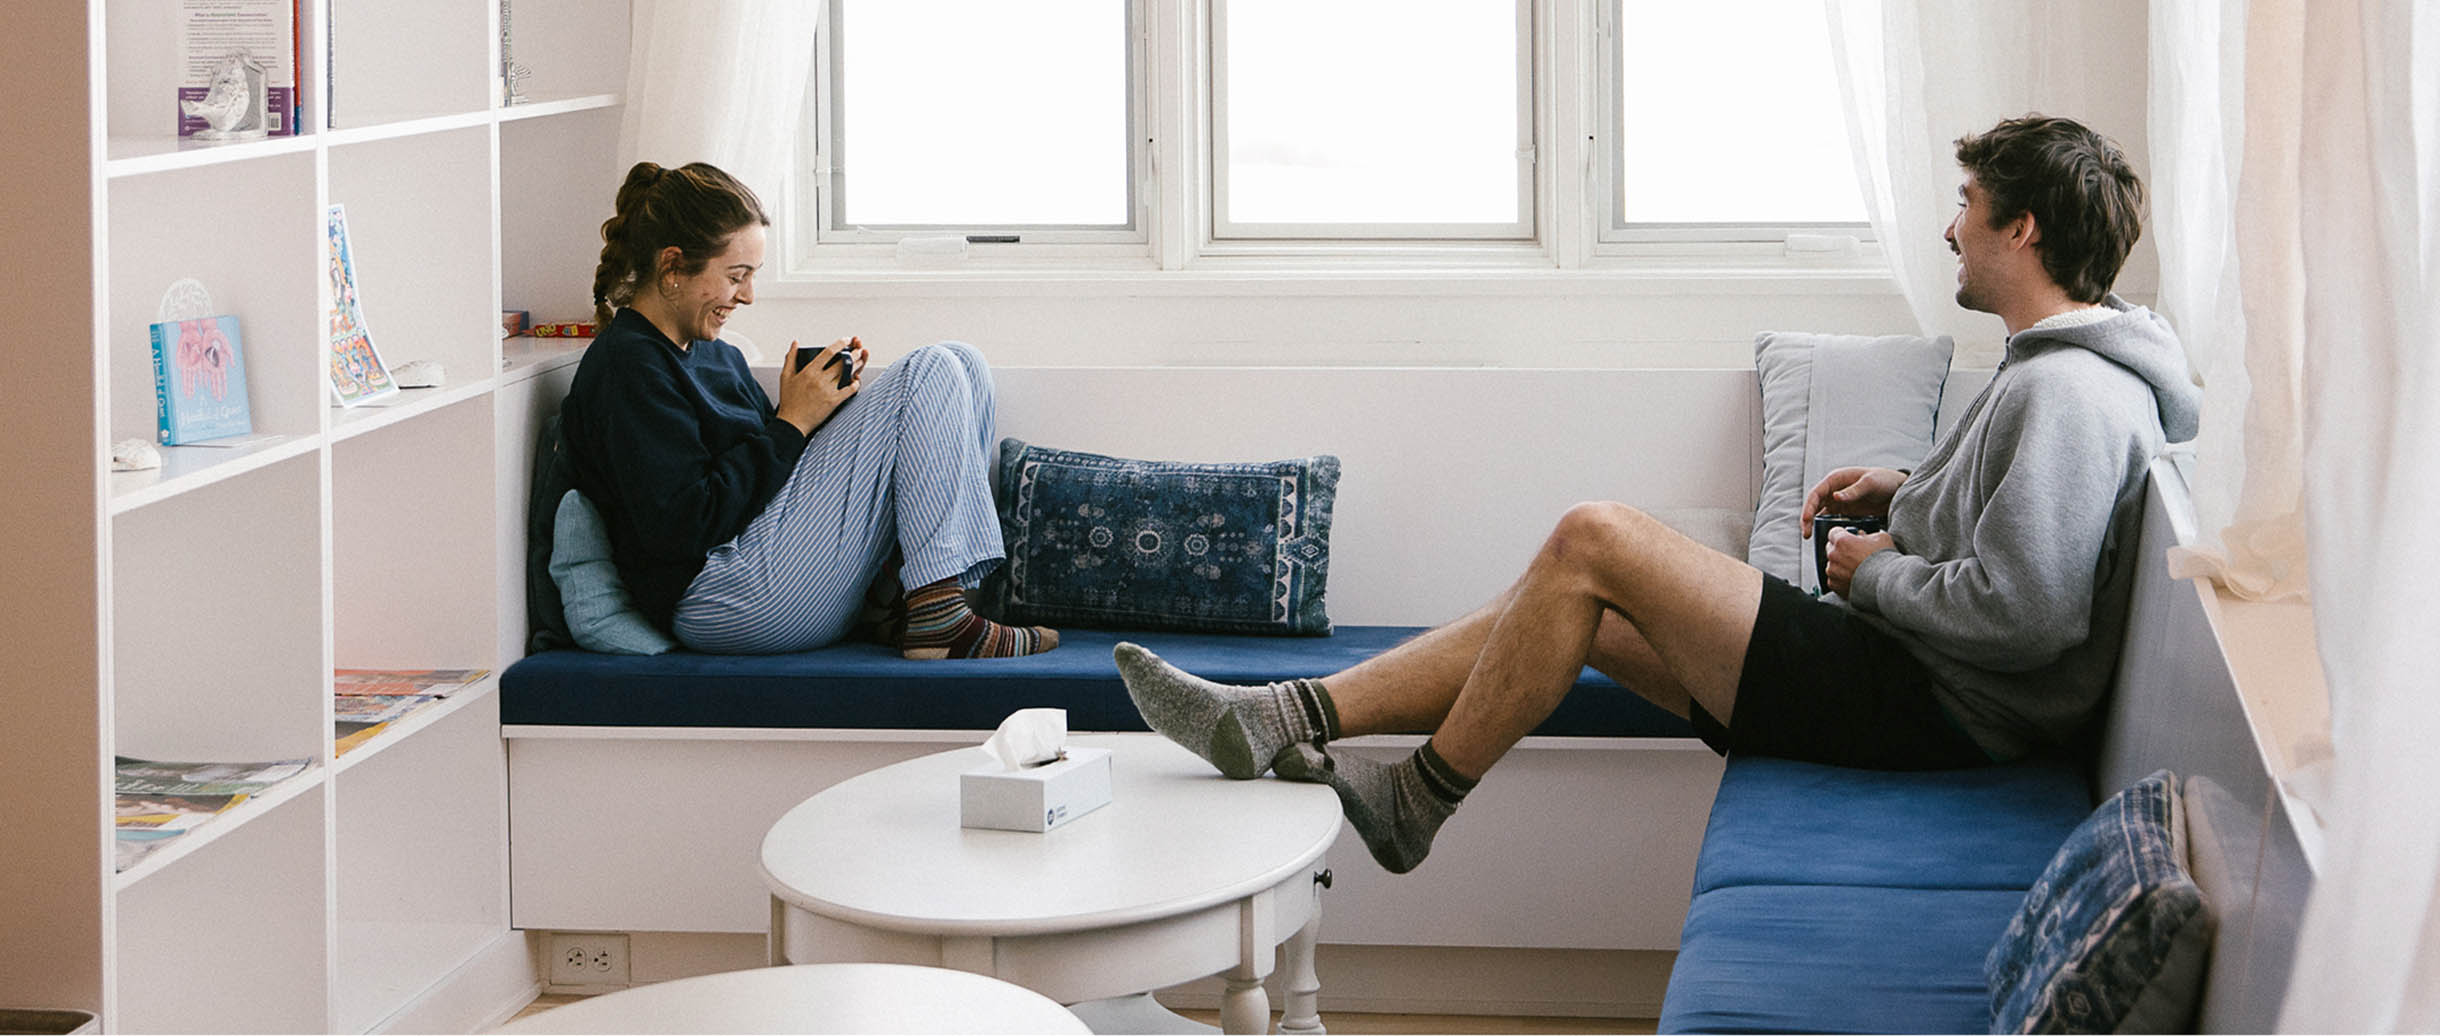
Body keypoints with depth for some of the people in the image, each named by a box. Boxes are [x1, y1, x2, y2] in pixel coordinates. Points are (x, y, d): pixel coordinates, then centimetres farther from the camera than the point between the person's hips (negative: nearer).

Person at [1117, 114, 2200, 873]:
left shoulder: (2070, 392, -18)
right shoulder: (2061, 366, 16)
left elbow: (2022, 614, -27)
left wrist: (1878, 571, -10)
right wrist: (1906, 491, 16)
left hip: (1938, 707, -11)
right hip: (1917, 686, 11)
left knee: (1595, 539, -15)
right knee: (1567, 593, 6)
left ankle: (1418, 798, -2)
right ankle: (1287, 721, 4)